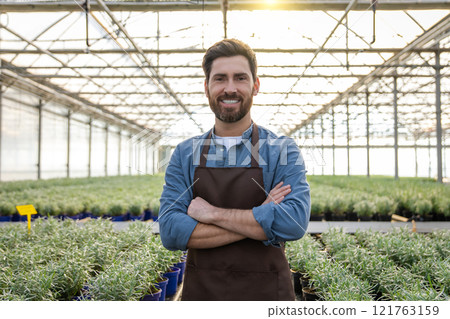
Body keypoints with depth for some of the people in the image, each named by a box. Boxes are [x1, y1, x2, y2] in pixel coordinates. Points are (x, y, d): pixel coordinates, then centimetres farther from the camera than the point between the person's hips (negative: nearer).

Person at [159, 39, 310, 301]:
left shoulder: (283, 151, -7)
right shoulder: (184, 154, -2)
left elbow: (294, 222, -22)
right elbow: (170, 231, -14)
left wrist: (212, 213, -19)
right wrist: (259, 220, -20)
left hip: (266, 293, -1)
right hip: (200, 292, 2)